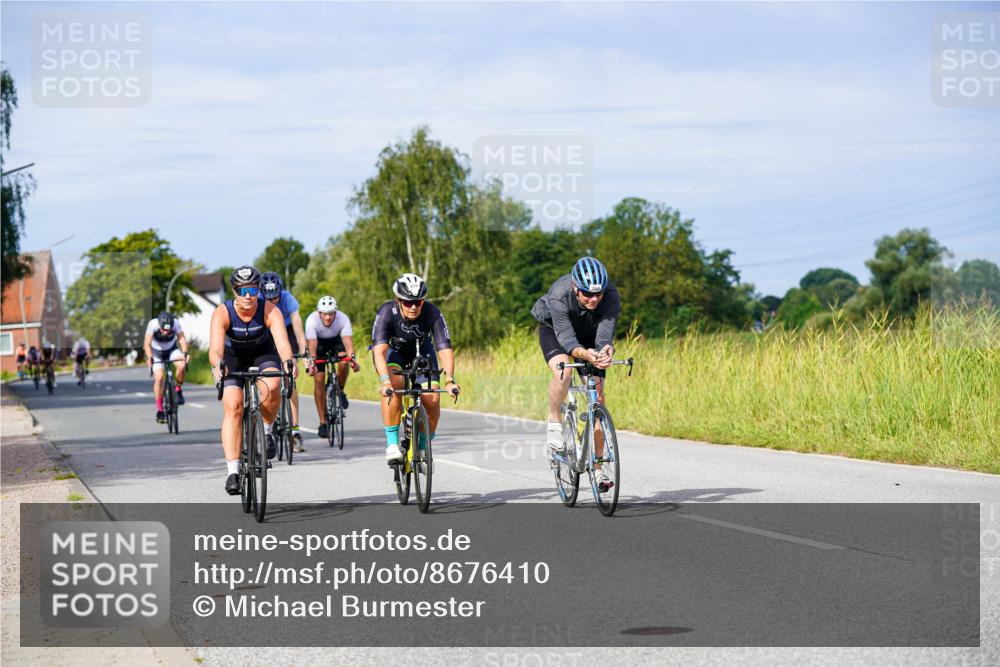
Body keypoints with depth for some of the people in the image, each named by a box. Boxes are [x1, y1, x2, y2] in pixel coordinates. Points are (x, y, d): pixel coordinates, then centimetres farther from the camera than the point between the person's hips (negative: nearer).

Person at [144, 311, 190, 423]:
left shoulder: (175, 323, -29)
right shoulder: (153, 324, -33)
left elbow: (181, 338, -29)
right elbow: (147, 343, -34)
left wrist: (185, 353, -45)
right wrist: (149, 358, -49)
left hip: (172, 349, 1)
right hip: (156, 351, -1)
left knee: (181, 365, -29)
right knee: (159, 377, -16)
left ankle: (178, 390, -2)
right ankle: (159, 411, -6)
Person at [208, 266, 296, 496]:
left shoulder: (270, 311, -29)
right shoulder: (222, 313, -30)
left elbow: (282, 341, -42)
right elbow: (215, 348, -43)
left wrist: (288, 361, -63)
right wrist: (218, 365, -65)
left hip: (262, 354, 0)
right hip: (232, 358, 0)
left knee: (271, 387, -31)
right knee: (233, 407, -18)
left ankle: (266, 432, -2)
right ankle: (232, 471, -17)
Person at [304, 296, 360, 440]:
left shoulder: (343, 319, -31)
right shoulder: (312, 320, -33)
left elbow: (348, 341, -41)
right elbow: (312, 344, -41)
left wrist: (353, 358, -58)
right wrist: (312, 362, -58)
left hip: (336, 341, 1)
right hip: (319, 343, -1)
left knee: (344, 362, -32)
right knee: (319, 380, -12)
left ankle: (340, 391, -2)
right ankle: (323, 422, -6)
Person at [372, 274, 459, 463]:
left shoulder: (432, 313, -31)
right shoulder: (387, 312, -34)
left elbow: (445, 349, -35)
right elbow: (379, 350, -43)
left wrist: (450, 380, -51)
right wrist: (385, 381, -58)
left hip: (421, 351, 2)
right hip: (392, 350, -2)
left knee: (433, 400, -16)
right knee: (394, 387, -32)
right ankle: (392, 444, -23)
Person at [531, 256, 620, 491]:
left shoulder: (611, 296, -33)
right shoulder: (559, 295, -38)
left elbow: (605, 333, -39)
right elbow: (566, 337, -41)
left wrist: (607, 350, -63)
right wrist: (583, 353, -62)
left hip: (589, 335, 2)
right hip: (553, 330, -2)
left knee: (597, 396, -7)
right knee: (562, 371, -35)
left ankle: (596, 468, -1)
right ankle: (554, 422, -9)